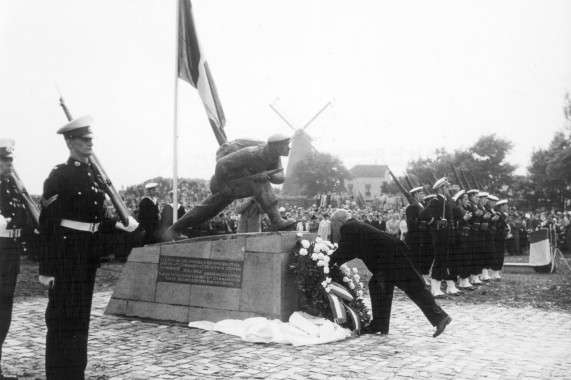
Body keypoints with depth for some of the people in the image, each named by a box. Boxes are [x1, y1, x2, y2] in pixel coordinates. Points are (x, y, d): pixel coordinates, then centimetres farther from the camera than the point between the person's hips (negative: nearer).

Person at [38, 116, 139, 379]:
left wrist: (118, 224, 1)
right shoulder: (58, 176, -10)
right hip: (66, 255, -7)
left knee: (81, 317, 14)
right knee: (63, 318, -1)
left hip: (89, 257, 8)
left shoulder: (95, 175, 12)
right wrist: (46, 267, -17)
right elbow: (47, 223, -14)